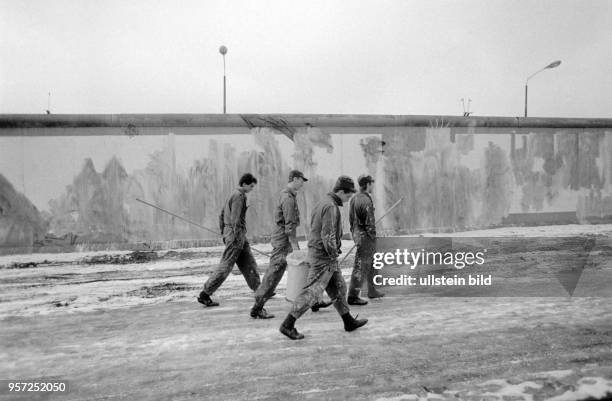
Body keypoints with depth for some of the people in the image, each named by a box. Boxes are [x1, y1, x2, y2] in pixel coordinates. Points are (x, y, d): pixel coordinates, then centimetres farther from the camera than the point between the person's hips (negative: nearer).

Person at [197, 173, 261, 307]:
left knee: (249, 264, 13)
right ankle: (204, 295, -2)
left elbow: (222, 215, 21)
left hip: (229, 232, 10)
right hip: (236, 233, -10)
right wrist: (237, 236, -22)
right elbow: (235, 218, -22)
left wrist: (223, 233, 23)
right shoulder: (239, 195, -13)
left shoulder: (233, 195, 17)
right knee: (225, 266, -6)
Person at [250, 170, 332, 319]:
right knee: (273, 275, -5)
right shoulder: (288, 198, -18)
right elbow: (289, 224, -22)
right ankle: (257, 309, 3)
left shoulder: (288, 195, 15)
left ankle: (313, 301, 23)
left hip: (286, 239, 10)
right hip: (283, 241, -10)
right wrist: (294, 245, -21)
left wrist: (294, 244, 21)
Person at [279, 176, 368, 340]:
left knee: (338, 288, 18)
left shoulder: (323, 203, 12)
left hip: (317, 252, 10)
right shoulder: (331, 207, -19)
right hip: (324, 256, -10)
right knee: (312, 291, -5)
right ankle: (288, 325, 1)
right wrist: (334, 254, -12)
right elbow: (328, 236, -25)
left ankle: (349, 322, 30)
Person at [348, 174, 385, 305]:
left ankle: (372, 291, 33)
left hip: (356, 234, 10)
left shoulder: (354, 198, 10)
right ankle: (353, 296, 0)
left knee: (370, 263, 21)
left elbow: (351, 219, 14)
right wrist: (373, 237, -11)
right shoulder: (366, 200, -19)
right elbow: (369, 222, -20)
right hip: (365, 237, -10)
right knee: (361, 266, -5)